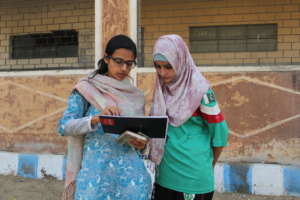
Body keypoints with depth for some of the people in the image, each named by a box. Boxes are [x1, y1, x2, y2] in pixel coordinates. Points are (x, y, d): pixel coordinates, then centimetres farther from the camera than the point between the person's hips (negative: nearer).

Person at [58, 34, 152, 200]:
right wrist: (96, 119, -24)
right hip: (96, 172, -3)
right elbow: (64, 127, -9)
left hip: (132, 172, 3)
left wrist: (142, 144, -7)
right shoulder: (86, 88, -1)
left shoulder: (136, 95, 9)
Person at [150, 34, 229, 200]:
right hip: (164, 175, 5)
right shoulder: (161, 89, 4)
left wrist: (208, 165, 4)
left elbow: (219, 131, -8)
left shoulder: (199, 90, -14)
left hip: (194, 177, -5)